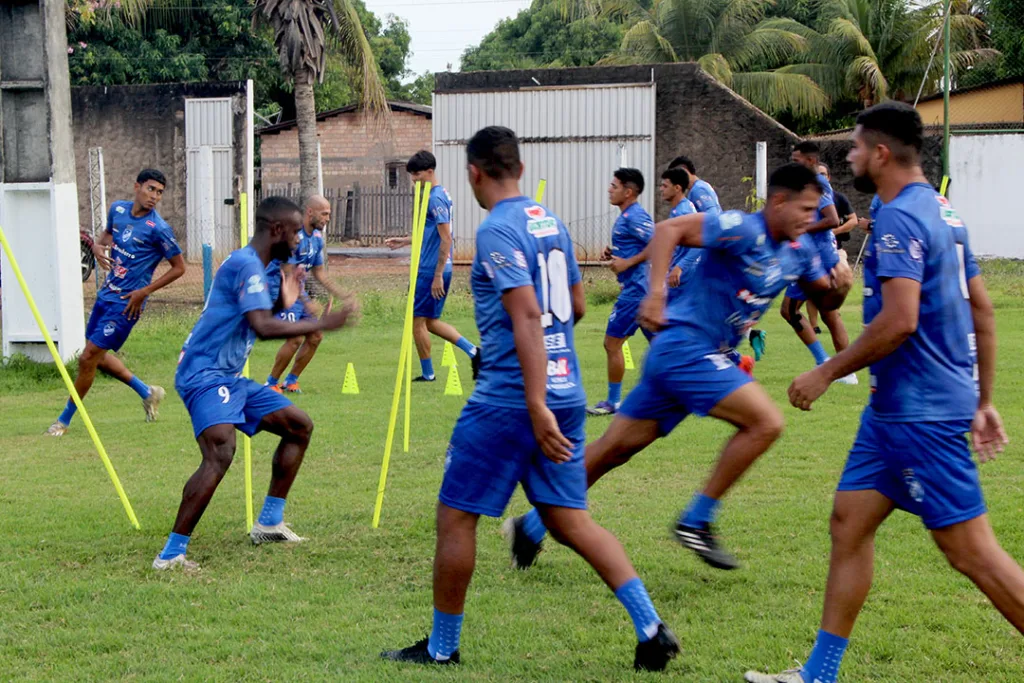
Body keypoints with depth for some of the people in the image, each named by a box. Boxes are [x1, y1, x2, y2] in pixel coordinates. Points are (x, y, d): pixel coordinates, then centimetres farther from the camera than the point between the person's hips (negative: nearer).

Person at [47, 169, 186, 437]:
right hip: (106, 294, 8)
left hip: (126, 304, -8)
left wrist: (144, 292, -14)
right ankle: (147, 392, 34)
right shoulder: (118, 209, 3)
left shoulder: (158, 229, -16)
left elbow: (179, 267, -10)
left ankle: (65, 420, 10)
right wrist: (97, 246, -1)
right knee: (98, 356, 18)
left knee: (89, 357, -6)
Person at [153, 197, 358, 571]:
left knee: (300, 426, 16)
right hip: (204, 375, -11)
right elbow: (263, 326, -29)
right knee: (219, 453, -30)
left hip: (230, 378, 11)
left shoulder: (255, 267, 16)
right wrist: (323, 323, -23)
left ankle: (268, 523, 22)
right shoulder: (246, 264, -16)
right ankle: (171, 553, -29)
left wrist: (283, 303, 15)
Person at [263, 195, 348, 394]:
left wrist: (339, 294, 10)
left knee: (315, 336, 5)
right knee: (295, 338, -18)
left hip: (299, 289, 9)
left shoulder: (317, 237, 6)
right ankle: (270, 383, -2)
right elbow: (287, 274, -22)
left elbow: (319, 271, 17)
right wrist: (307, 302, -24)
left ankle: (291, 380, 18)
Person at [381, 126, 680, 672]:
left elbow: (527, 316, -22)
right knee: (570, 520, 10)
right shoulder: (550, 222, 12)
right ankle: (651, 629, 1)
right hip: (567, 391, 8)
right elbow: (575, 306, 21)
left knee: (455, 517, 6)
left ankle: (441, 648, 16)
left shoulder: (498, 230, -13)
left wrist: (536, 408, -25)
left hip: (509, 398, -8)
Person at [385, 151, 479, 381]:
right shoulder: (441, 194, 13)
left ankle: (427, 374, 12)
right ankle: (473, 350, 9)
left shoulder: (435, 198, -17)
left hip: (431, 270, -10)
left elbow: (446, 239, -21)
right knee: (431, 322, 16)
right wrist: (404, 241, 23)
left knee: (418, 321, 2)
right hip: (435, 269, 10)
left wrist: (437, 275, -21)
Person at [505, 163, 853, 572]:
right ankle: (696, 522, -7)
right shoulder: (743, 230, -16)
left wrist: (838, 286, -3)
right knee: (766, 422, -17)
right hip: (686, 346, -9)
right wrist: (656, 292, -32)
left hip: (702, 355, 9)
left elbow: (824, 300, 20)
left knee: (616, 447, 10)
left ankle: (532, 526, 17)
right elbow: (669, 229, -23)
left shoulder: (799, 250, 11)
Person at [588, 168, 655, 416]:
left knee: (612, 343, -3)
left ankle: (613, 402, 6)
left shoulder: (635, 216, -14)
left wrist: (627, 263, -20)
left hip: (636, 290, -10)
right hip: (636, 287, 10)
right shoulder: (626, 216, 17)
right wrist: (613, 254, 10)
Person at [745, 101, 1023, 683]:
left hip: (921, 411, -10)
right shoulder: (942, 211, 14)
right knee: (850, 521, 12)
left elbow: (899, 321, -26)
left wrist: (827, 373, -14)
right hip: (897, 408, 10)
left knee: (972, 550, -5)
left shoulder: (899, 218, -16)